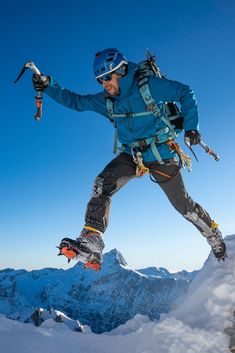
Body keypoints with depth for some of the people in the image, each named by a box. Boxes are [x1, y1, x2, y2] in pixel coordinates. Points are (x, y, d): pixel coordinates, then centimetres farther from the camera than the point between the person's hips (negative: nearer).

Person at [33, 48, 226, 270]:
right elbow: (76, 101, 6)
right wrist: (48, 87, -5)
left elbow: (185, 94, -8)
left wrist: (190, 127, -16)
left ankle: (215, 237, 32)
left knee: (183, 204, 5)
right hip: (131, 156, 4)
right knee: (102, 185, -21)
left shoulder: (149, 86, -14)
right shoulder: (106, 101, 1)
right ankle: (90, 245, -24)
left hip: (160, 154, -4)